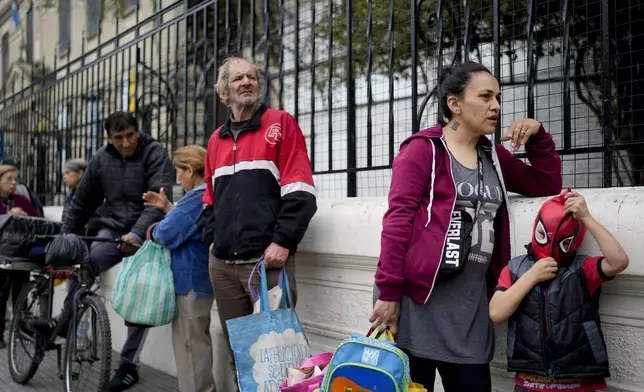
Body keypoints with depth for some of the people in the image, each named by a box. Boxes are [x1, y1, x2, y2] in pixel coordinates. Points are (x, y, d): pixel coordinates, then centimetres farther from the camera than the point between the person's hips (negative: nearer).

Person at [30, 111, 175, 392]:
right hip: (112, 230, 3)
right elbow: (82, 201, 14)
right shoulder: (101, 159, 4)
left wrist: (137, 233, -35)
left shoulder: (155, 154, -10)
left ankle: (128, 365, 4)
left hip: (144, 236, -3)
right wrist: (64, 236, 13)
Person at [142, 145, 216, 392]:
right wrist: (167, 208, 12)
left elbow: (167, 234, -24)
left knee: (190, 344, -2)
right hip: (201, 279, 11)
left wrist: (152, 231, -4)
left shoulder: (195, 199, -20)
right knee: (198, 341, 20)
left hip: (190, 281, -11)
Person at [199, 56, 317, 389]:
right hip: (222, 262, 6)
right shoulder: (217, 139, 18)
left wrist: (283, 242, -15)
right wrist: (212, 237, 9)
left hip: (267, 260, -5)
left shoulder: (281, 124, 1)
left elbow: (299, 192, -8)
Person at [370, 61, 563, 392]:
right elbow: (397, 221, -10)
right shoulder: (423, 149, -3)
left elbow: (547, 184, 21)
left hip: (471, 301, 6)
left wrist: (537, 136, 7)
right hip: (417, 296, -6)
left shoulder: (494, 156, 18)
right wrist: (388, 292, -16)